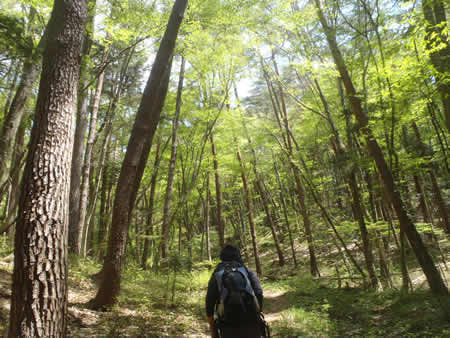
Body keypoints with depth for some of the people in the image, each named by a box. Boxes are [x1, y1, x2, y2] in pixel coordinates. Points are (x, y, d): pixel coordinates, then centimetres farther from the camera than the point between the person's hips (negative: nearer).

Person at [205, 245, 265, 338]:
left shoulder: (215, 276, 8)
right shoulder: (248, 272, 7)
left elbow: (209, 305, 5)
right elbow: (259, 295, -4)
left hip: (229, 329, 0)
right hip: (251, 326, 0)